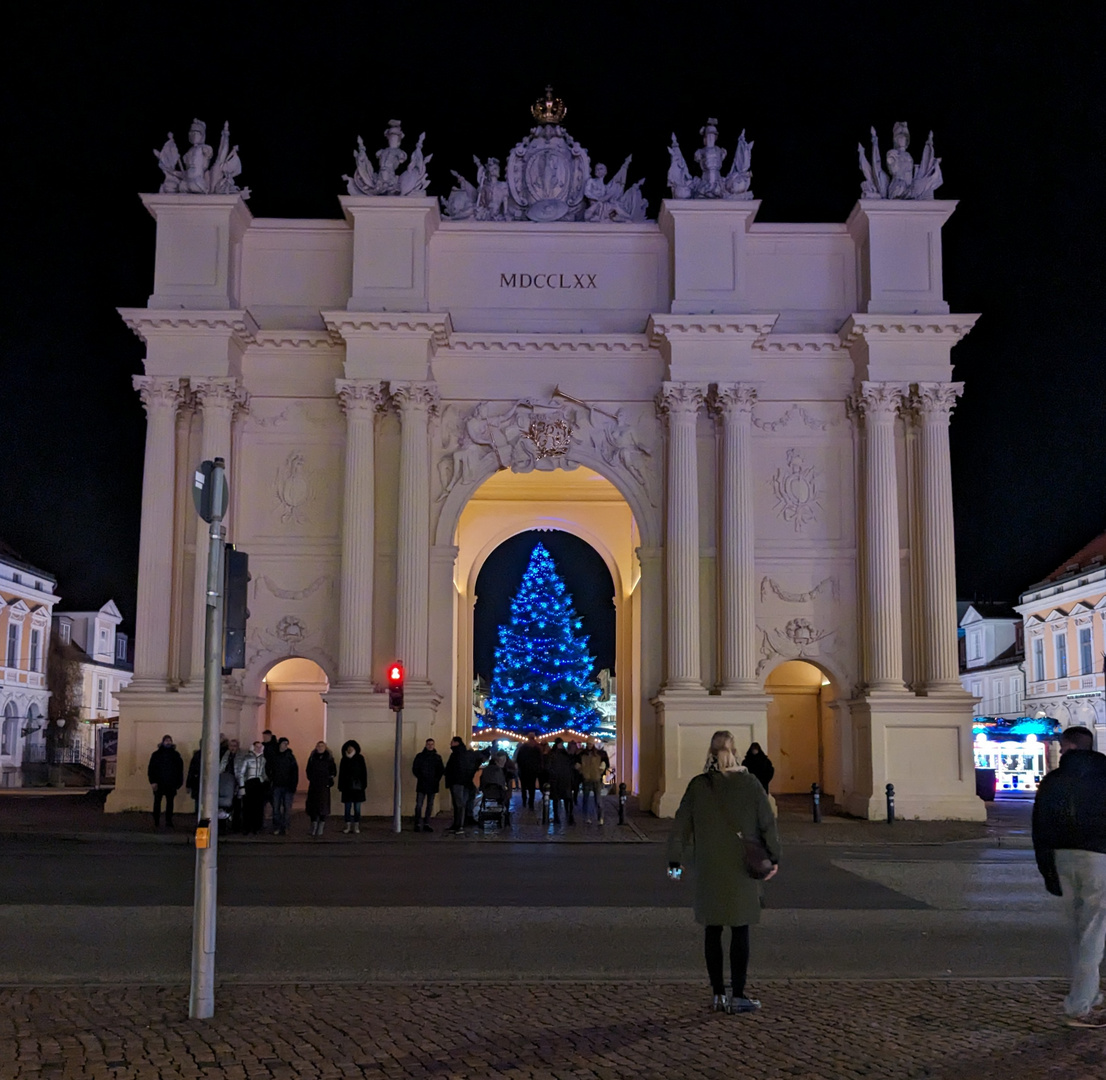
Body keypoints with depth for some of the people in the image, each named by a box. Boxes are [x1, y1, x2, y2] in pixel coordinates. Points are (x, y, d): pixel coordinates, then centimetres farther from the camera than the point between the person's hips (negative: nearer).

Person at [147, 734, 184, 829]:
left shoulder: (175, 755, 7)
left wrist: (179, 783, 4)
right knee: (157, 802, 3)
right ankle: (156, 822, 12)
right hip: (159, 783, -1)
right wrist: (153, 781, -9)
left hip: (171, 784, 1)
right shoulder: (156, 754, 3)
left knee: (170, 802, 3)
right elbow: (151, 768, 1)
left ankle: (168, 822, 7)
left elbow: (180, 769, 10)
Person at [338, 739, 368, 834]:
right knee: (347, 807, 3)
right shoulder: (344, 760, 6)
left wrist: (364, 785, -4)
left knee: (357, 808, 0)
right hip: (347, 788, 2)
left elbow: (364, 772, 1)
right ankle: (348, 826, 8)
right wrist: (340, 787, 5)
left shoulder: (360, 759, 1)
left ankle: (356, 826, 5)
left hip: (357, 787, -2)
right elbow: (341, 774, 9)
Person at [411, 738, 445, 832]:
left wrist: (436, 779, -3)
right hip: (421, 785, -2)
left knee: (430, 805, 6)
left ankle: (426, 824, 13)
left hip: (432, 785, 2)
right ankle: (418, 824, -6)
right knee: (419, 805, -8)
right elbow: (415, 769, 3)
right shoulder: (420, 756, 3)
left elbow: (441, 770, 9)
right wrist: (420, 777, -6)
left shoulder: (437, 757, 8)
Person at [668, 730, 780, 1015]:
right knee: (740, 931, 4)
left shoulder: (698, 785, -2)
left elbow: (681, 824, 1)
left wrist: (675, 860, 8)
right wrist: (773, 857, 8)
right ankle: (738, 996, 4)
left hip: (709, 871, 1)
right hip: (742, 870, -1)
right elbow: (767, 822, -1)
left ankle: (718, 994, 12)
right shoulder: (749, 783, -4)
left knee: (713, 930, 9)